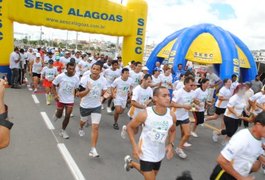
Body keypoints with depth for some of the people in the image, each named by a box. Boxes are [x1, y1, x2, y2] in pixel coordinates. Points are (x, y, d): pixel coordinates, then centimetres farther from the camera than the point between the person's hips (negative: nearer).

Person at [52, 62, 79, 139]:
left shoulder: (76, 78, -8)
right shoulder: (60, 76, -15)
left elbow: (77, 89, 5)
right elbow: (53, 85, -5)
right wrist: (55, 95, -17)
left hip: (70, 100, 1)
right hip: (60, 99, -1)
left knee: (67, 116, 0)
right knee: (59, 116, 13)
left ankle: (63, 130, 21)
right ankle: (56, 113, 51)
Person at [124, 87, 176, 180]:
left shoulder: (172, 115, -13)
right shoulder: (145, 114, -24)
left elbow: (172, 131, 8)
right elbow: (130, 127, -9)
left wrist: (171, 144, -9)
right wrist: (135, 146, -17)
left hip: (159, 154, 5)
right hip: (146, 153, -5)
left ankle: (131, 163, 52)